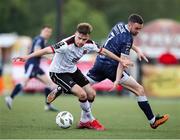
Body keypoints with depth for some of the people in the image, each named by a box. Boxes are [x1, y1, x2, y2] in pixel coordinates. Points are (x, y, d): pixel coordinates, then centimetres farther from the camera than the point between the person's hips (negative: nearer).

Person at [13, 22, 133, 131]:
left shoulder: (89, 44, -13)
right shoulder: (67, 45, -34)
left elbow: (103, 51, 3)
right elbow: (48, 50, -41)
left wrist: (121, 61, 12)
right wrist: (27, 57, -50)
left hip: (72, 70, 7)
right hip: (58, 73, -7)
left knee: (91, 94, 3)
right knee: (82, 94, -19)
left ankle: (85, 121, 24)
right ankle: (91, 120, 6)